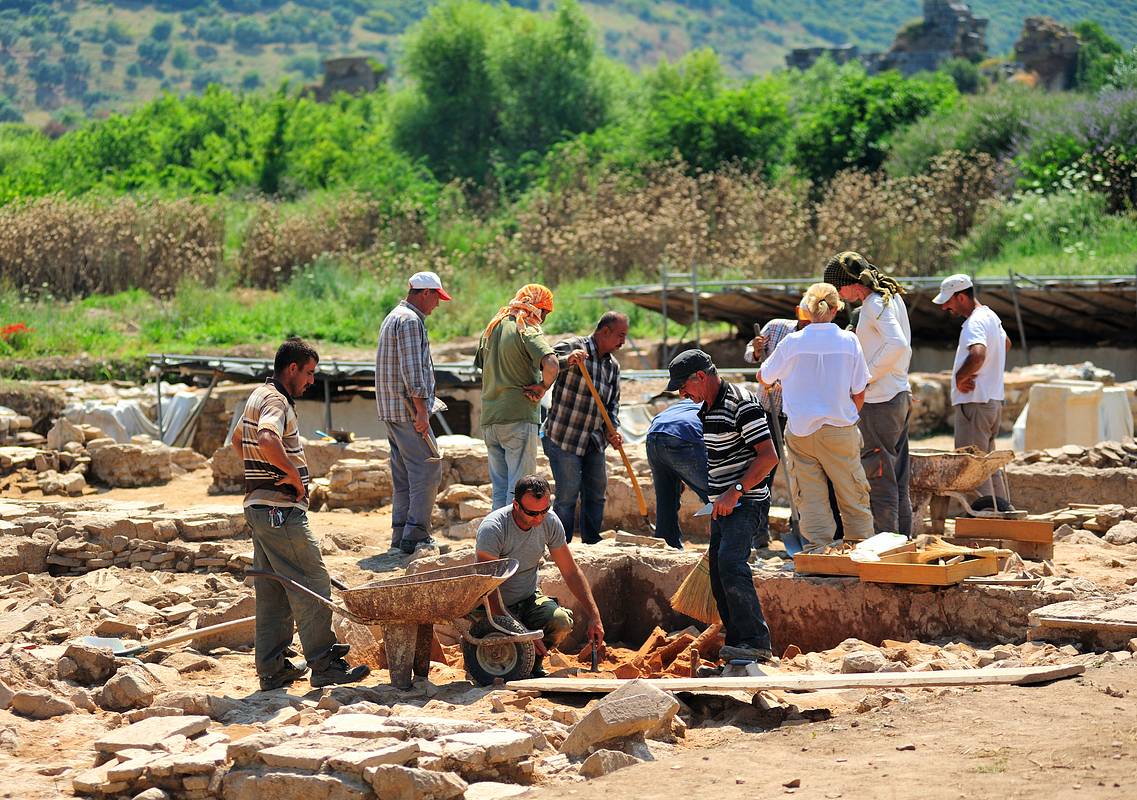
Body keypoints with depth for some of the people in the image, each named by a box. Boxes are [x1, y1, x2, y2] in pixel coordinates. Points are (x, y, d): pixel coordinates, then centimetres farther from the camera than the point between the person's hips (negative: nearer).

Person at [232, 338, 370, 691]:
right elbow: (267, 441, -36)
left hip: (260, 507, 10)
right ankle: (324, 665, -3)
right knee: (313, 587, -5)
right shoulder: (276, 401, -15)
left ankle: (273, 669, 14)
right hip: (281, 511, -10)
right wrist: (295, 475, -22)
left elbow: (237, 439, 34)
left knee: (272, 593, 12)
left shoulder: (259, 396, 17)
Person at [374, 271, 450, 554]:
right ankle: (415, 535, -9)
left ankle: (401, 535, 13)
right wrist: (421, 410, -21)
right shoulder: (410, 320, -13)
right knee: (428, 470, -8)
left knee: (404, 475, 12)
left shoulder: (394, 317, 21)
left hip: (391, 410, 10)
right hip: (407, 409, -10)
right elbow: (412, 368, -20)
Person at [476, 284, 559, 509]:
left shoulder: (492, 328, 15)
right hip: (518, 417, -7)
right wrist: (542, 387, -8)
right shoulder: (527, 330, -9)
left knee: (500, 488, 12)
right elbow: (551, 364, -24)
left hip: (489, 417, 7)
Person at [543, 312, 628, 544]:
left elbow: (613, 403, 15)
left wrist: (612, 430, -2)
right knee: (568, 495, -8)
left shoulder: (613, 366, 12)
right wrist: (567, 361, -42)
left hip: (594, 443, 7)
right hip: (563, 438, -7)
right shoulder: (572, 347, -11)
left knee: (596, 494, 12)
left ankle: (592, 544, 23)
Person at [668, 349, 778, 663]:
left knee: (730, 563, -25)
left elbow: (768, 456, -20)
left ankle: (756, 641, -25)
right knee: (718, 574, 8)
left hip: (745, 502, -10)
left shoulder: (742, 404, -15)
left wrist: (736, 492, -23)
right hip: (723, 505, 10)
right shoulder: (707, 409, 16)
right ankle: (737, 643, 14)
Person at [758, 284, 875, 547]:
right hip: (840, 430, 0)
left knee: (811, 498, 5)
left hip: (801, 431, 0)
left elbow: (763, 377, 9)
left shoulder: (792, 342, -6)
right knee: (853, 498, 9)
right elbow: (859, 392, 0)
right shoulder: (849, 341, -5)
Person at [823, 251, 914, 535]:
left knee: (879, 479, -6)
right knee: (898, 482, 13)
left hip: (879, 402, -10)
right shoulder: (893, 298, 15)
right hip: (900, 396, 10)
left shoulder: (875, 304, -15)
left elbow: (898, 345, -29)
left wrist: (868, 376, -20)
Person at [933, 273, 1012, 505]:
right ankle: (1002, 506, 24)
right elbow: (1006, 343, 35)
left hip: (974, 402, -10)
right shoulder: (990, 316, 14)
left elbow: (978, 354, -38)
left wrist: (959, 377, -22)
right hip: (994, 399, 10)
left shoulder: (975, 323, -18)